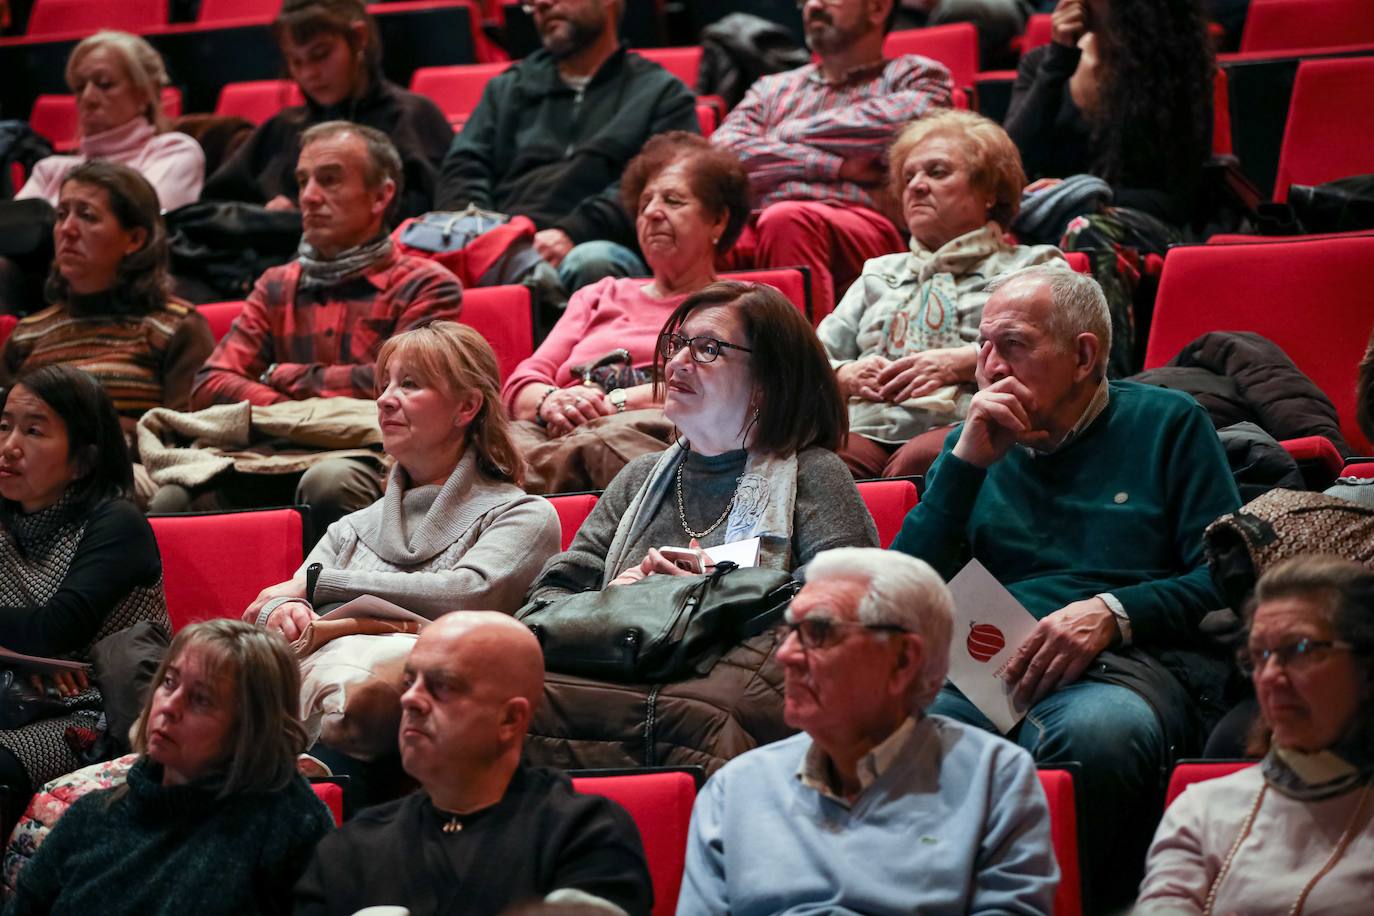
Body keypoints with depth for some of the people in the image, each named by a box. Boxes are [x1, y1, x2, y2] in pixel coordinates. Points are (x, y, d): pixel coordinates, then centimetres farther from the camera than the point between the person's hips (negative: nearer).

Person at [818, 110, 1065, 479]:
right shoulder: (878, 274, 36)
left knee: (920, 459, -42)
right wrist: (848, 376, 4)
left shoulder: (1032, 265, 22)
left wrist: (961, 363, -7)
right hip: (866, 431, 3)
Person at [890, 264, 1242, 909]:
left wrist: (1113, 612, -12)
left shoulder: (1167, 423, 16)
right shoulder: (977, 443, 26)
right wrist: (968, 459, 6)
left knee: (1094, 731, -41)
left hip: (1124, 662, -2)